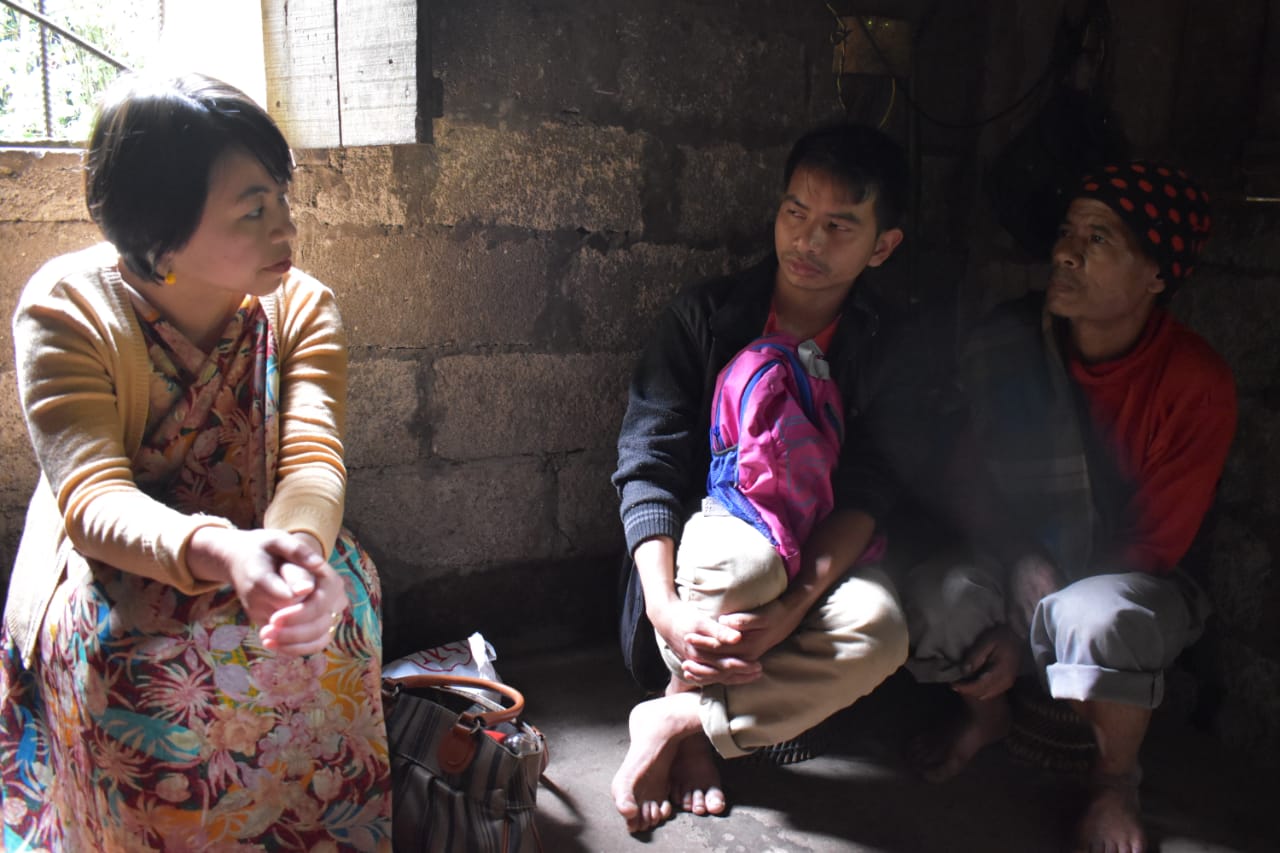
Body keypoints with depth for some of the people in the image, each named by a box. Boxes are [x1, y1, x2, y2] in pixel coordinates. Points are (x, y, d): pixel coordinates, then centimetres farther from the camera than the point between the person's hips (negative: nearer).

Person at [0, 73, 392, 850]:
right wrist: (221, 553, -49)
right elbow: (93, 500, -27)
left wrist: (300, 541, -47)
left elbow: (314, 460, -22)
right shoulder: (68, 311, -16)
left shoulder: (302, 306, -9)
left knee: (331, 603, -25)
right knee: (117, 657, -30)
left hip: (263, 553, 2)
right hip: (106, 570, -2)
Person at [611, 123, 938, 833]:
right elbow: (646, 462, -12)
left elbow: (864, 497, -12)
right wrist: (664, 605, -27)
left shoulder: (888, 354, -1)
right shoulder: (706, 315, -4)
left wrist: (794, 607, -30)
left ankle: (678, 718, -18)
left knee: (880, 630, -30)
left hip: (816, 561, 2)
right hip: (698, 541, -1)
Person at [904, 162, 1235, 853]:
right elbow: (973, 480, -1)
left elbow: (1155, 542, -13)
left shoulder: (1197, 385, -17)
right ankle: (986, 713, 8)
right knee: (934, 592, -28)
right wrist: (1023, 569, -20)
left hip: (1131, 583, -2)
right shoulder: (1006, 342, -9)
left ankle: (1115, 782, -3)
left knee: (1100, 617, -37)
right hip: (1018, 559, 3)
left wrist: (1028, 636, -18)